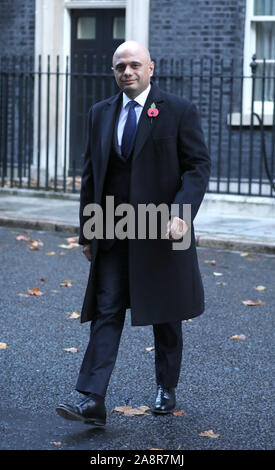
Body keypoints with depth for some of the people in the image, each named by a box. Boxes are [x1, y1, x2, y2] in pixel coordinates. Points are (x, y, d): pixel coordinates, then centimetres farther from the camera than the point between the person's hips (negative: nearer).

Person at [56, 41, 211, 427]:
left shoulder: (179, 111, -4)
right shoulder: (100, 114, 9)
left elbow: (199, 166, -7)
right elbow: (90, 174, 12)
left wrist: (181, 212, -22)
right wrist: (87, 231, 8)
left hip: (161, 230, -3)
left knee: (165, 315, 11)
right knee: (106, 312, -4)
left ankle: (166, 389, 29)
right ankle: (93, 402, -8)